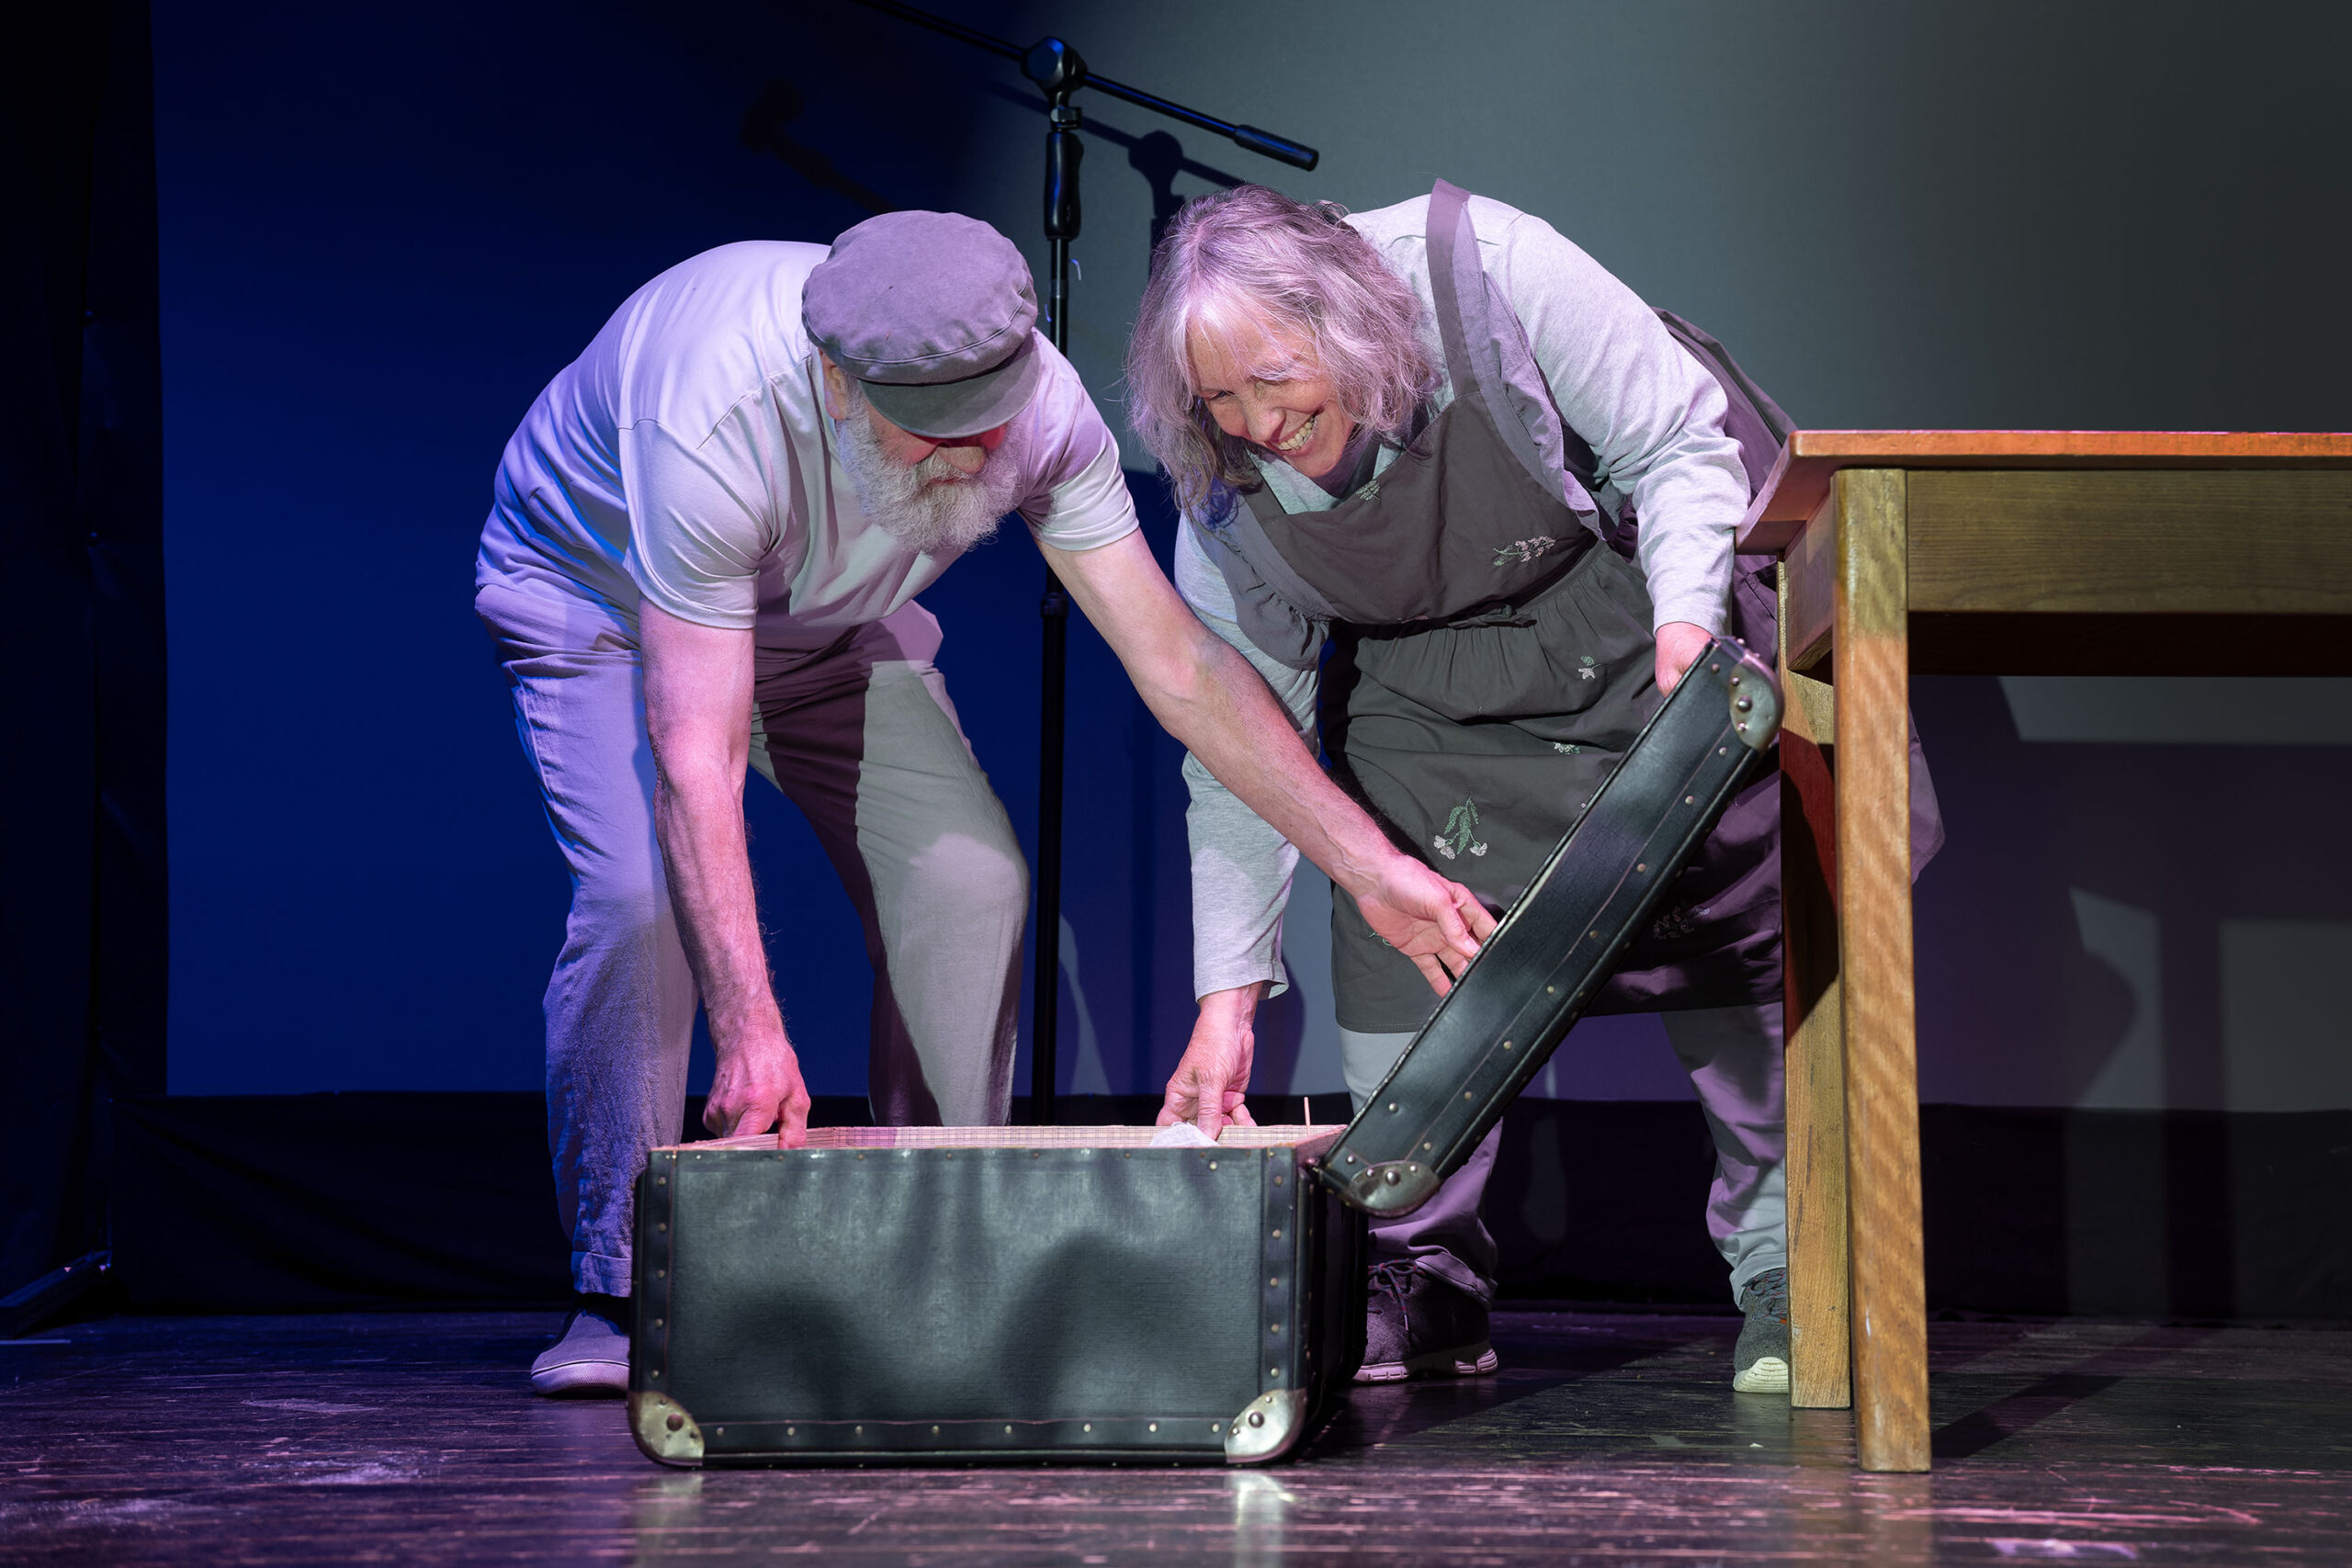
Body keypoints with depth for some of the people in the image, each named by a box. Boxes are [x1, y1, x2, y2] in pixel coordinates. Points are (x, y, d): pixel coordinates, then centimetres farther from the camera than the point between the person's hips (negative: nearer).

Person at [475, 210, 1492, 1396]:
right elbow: (695, 754, -43)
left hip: (824, 619, 4)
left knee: (967, 879, -12)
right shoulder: (714, 426, -44)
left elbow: (1178, 665, -22)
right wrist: (749, 1027, -48)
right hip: (594, 592, -4)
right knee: (642, 890, -27)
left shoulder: (1035, 404, -29)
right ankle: (618, 1294, -12)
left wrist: (1371, 866, -25)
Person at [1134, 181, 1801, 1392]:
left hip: (1642, 618, -2)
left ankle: (1787, 1281, 6)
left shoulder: (1491, 273, -33)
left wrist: (1686, 624, -36)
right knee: (1396, 928, -14)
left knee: (1740, 922, -6)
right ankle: (1416, 1282, -2)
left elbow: (1681, 444, -20)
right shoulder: (1225, 493, -21)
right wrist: (1228, 996, -17)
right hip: (1422, 680, 2)